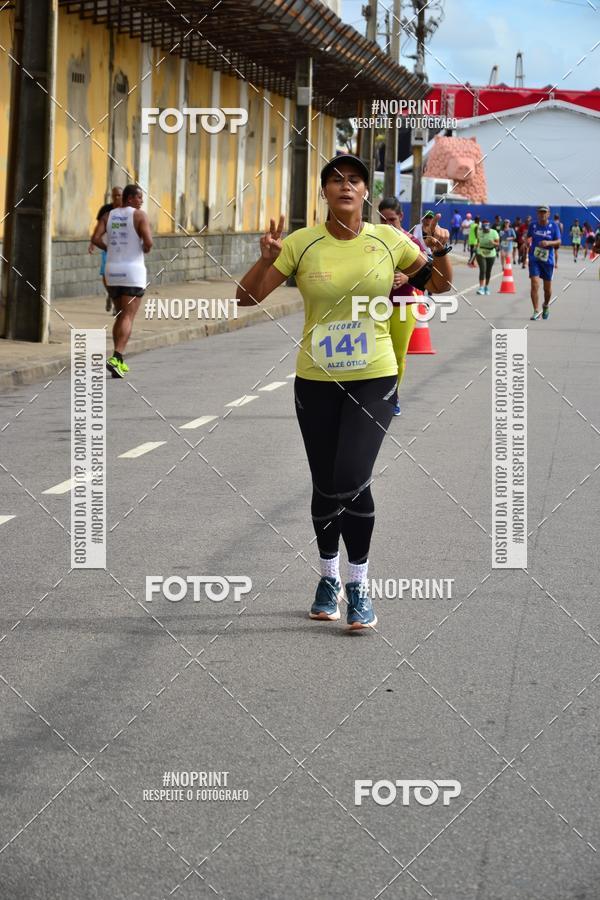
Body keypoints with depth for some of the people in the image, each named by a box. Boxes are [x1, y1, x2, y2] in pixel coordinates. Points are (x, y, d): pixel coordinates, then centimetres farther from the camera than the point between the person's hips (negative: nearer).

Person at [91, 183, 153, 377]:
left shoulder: (108, 215, 9)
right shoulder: (139, 215, -6)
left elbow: (95, 239, -2)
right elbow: (148, 241, -17)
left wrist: (111, 248, 14)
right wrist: (146, 248, 5)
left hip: (112, 270, 6)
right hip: (133, 270, -6)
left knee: (120, 316, 17)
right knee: (128, 318, -8)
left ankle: (119, 362, 16)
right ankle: (116, 358, -24)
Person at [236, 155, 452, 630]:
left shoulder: (388, 240, -3)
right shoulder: (302, 243, -5)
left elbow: (439, 284, 10)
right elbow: (247, 296, -6)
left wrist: (440, 251, -10)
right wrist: (267, 259, -23)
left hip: (374, 380, -1)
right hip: (315, 382, 1)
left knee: (351, 480, -16)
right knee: (325, 485, 8)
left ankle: (358, 586, 0)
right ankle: (329, 577, 30)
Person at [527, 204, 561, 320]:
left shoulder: (553, 226, -1)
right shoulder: (533, 225, 4)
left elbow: (558, 242, -3)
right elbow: (528, 237, 19)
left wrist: (548, 243, -21)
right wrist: (527, 242, -4)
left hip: (547, 260, 0)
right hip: (534, 259, 0)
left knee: (547, 288, 10)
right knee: (534, 284, -14)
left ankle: (546, 306, 39)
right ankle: (536, 311, -10)